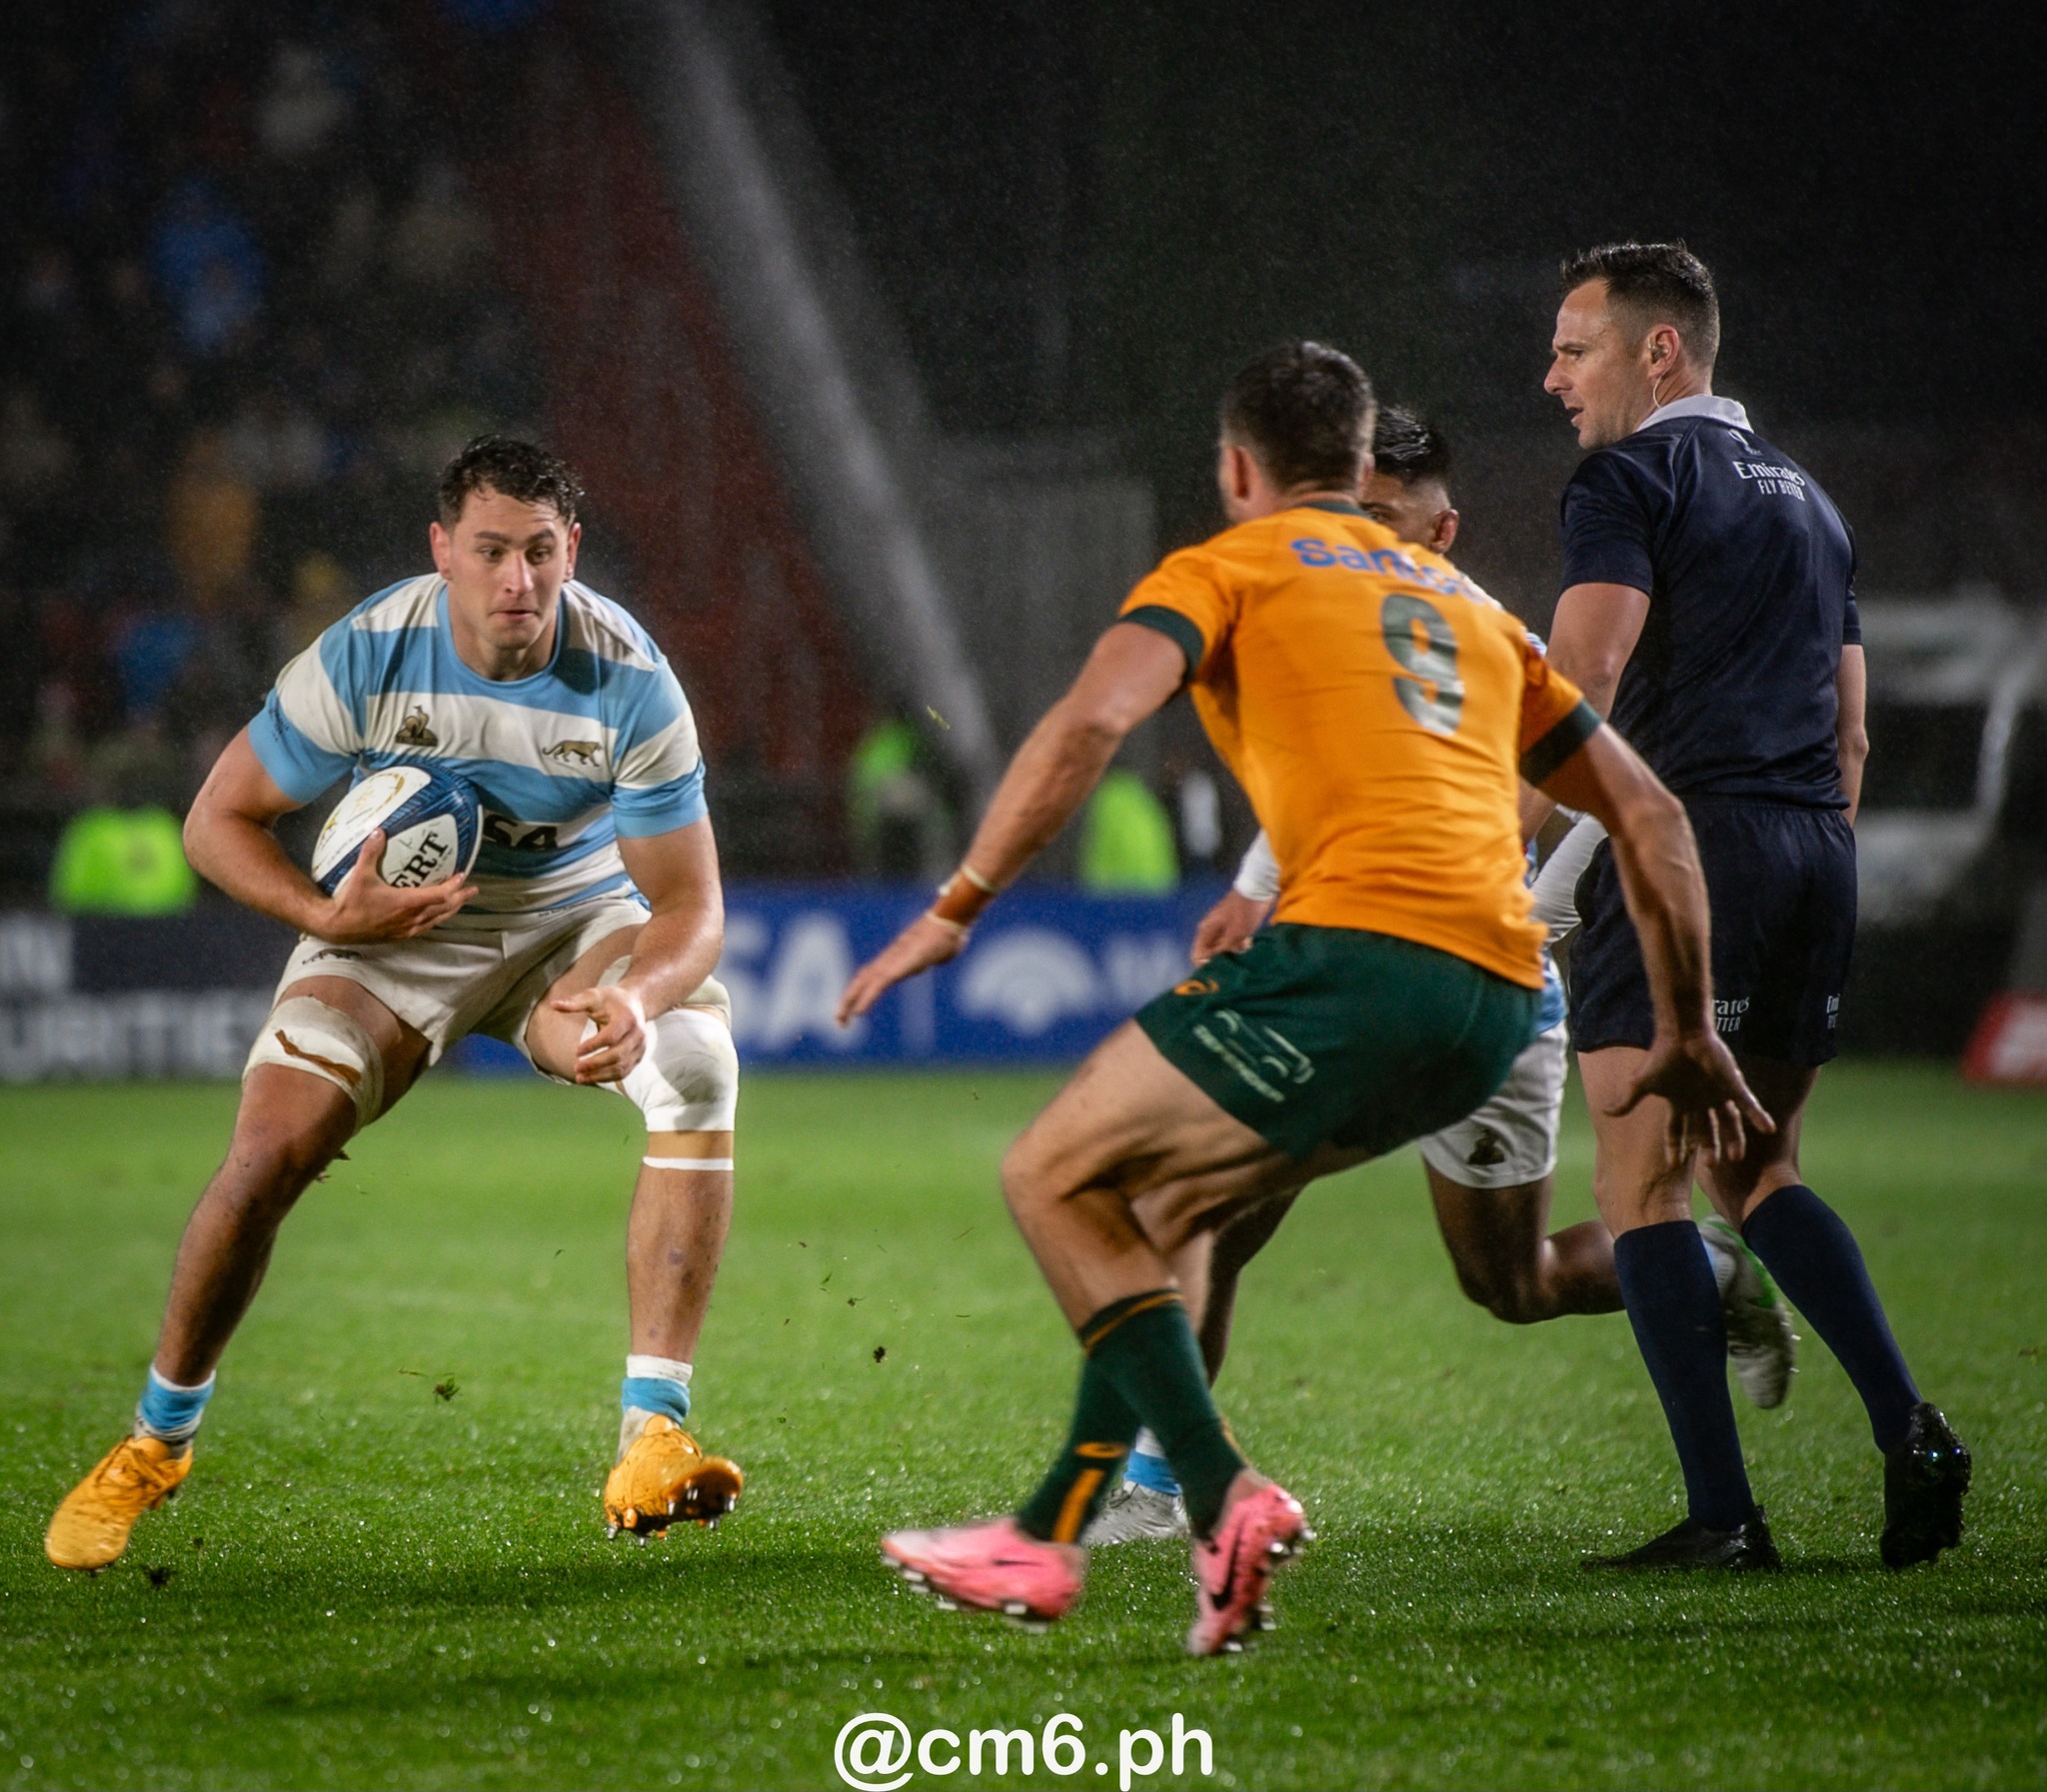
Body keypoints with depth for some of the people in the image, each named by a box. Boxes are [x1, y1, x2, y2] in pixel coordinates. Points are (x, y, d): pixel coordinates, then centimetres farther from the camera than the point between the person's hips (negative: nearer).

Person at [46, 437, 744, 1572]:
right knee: (267, 1153, -20)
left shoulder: (627, 681, -22)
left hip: (580, 920, 0)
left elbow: (689, 905, -20)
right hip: (398, 920, 0)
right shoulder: (366, 658, -21)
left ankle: (652, 1438, -29)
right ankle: (156, 1442, 7)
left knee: (697, 1067, -30)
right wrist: (327, 916, -29)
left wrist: (636, 999, -43)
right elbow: (217, 821, -10)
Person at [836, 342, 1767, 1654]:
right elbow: (1649, 815, 27)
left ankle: (1225, 1498, -11)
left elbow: (1092, 723, -8)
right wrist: (1690, 1034, 30)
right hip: (1495, 1006, 7)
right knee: (1153, 1200, 22)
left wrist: (957, 909, -6)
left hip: (1356, 951, -7)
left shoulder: (1228, 569, 11)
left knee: (1054, 1180, 5)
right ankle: (1050, 1539, 18)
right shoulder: (1468, 606, 30)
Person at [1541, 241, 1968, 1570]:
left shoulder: (1631, 479, -3)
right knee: (1757, 1174, 18)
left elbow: (1578, 681, -17)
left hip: (1686, 840, -8)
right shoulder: (1806, 498, 21)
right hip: (1817, 860, 8)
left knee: (1644, 1188, -4)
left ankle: (1723, 1513, -10)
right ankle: (1909, 1432, 1)